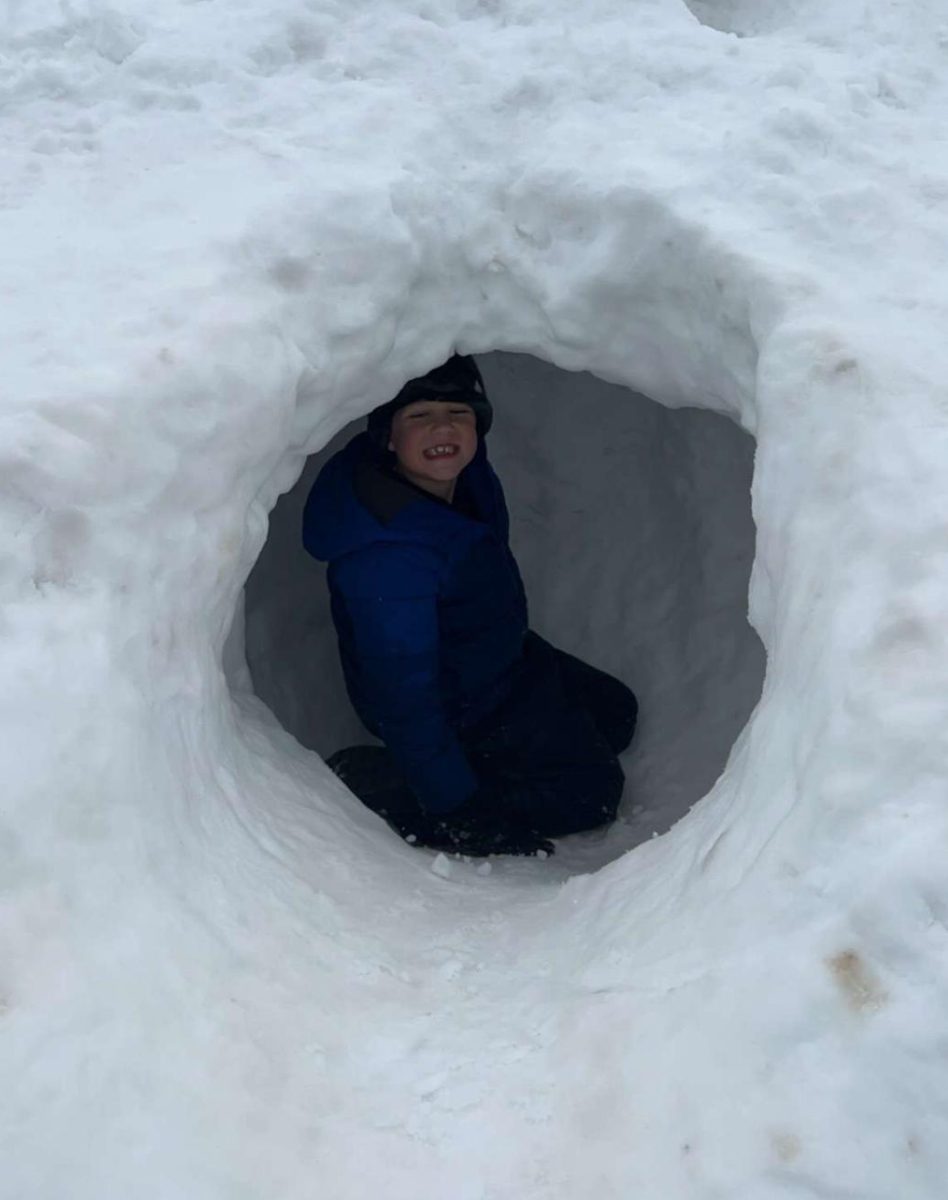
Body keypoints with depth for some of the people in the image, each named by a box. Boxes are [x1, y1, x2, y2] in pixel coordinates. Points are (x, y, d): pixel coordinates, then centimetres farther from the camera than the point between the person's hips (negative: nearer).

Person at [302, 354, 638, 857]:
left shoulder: (462, 471, -16)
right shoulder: (387, 557, -42)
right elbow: (404, 696, -35)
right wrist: (459, 811, -26)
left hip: (505, 659, 9)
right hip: (457, 710, -9)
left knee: (615, 714, 23)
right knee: (592, 788, -1)